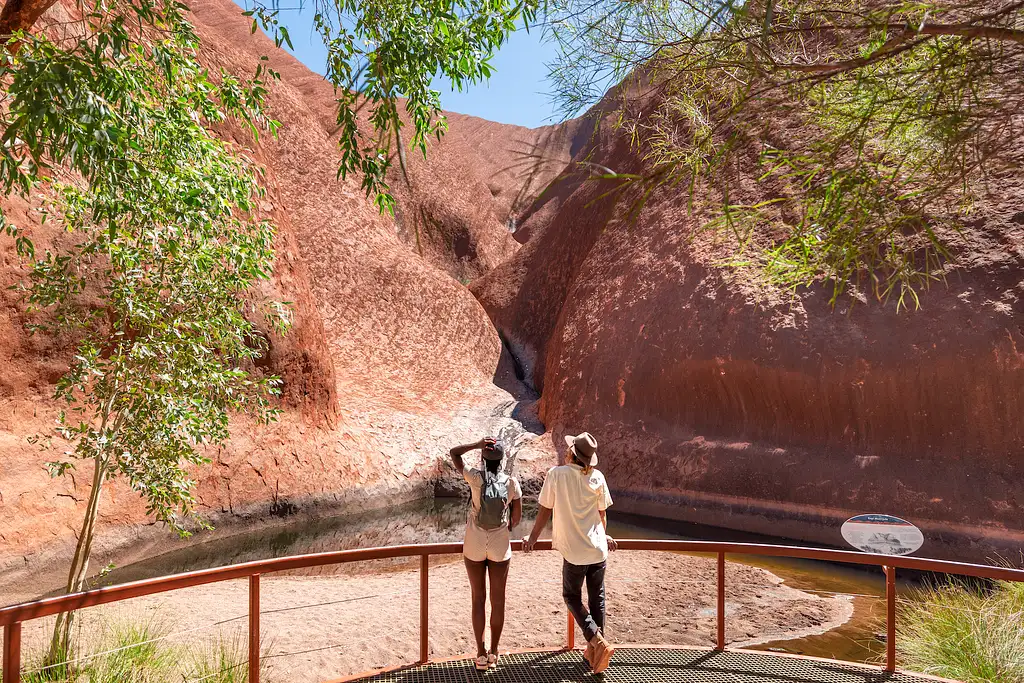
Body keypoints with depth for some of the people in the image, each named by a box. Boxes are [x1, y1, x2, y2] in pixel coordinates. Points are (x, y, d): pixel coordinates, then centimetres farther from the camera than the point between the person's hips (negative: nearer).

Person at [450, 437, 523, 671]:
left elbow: (453, 453, -2)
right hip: (500, 548, 0)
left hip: (474, 547, 0)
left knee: (478, 599, 12)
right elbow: (517, 516, -1)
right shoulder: (512, 483, -10)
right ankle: (493, 652, 24)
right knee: (498, 599, 14)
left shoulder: (475, 478, -14)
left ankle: (481, 654, 18)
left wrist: (477, 444, -13)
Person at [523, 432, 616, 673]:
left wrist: (533, 538, 6)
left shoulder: (556, 474, -12)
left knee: (572, 597, 15)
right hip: (598, 548, 4)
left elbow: (545, 510, -6)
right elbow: (602, 513, 7)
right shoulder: (597, 478, -3)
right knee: (597, 599, 16)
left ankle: (598, 643, 0)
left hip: (574, 551, -3)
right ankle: (594, 652, 26)